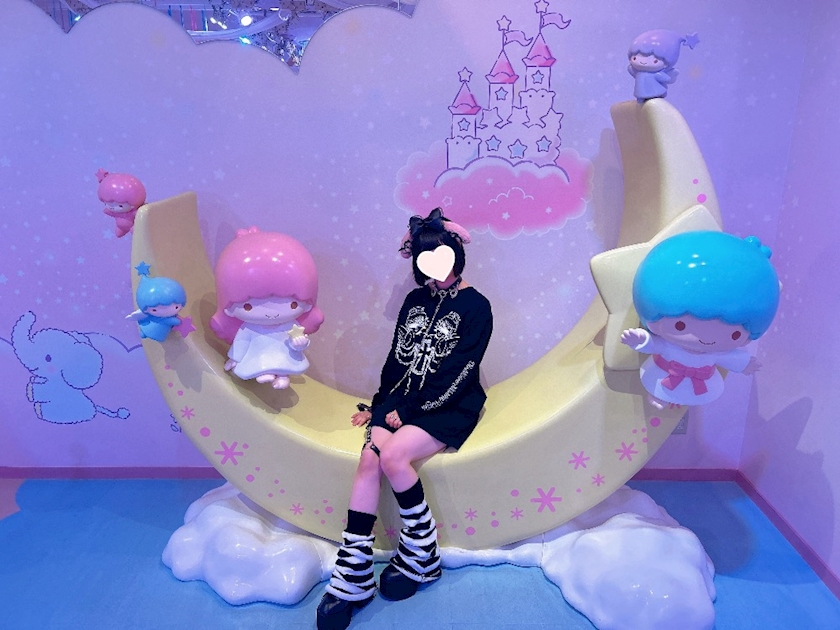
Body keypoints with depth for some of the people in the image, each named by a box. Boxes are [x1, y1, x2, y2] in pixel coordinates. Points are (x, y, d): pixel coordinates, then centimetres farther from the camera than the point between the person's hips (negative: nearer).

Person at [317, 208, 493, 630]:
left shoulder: (475, 307, -4)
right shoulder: (415, 301, 15)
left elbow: (457, 373, -11)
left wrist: (410, 409, -12)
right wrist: (378, 404, 11)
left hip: (450, 407, -5)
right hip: (402, 398, 5)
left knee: (393, 456, -29)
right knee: (369, 457, -21)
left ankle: (422, 557, -8)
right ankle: (354, 576, -17)